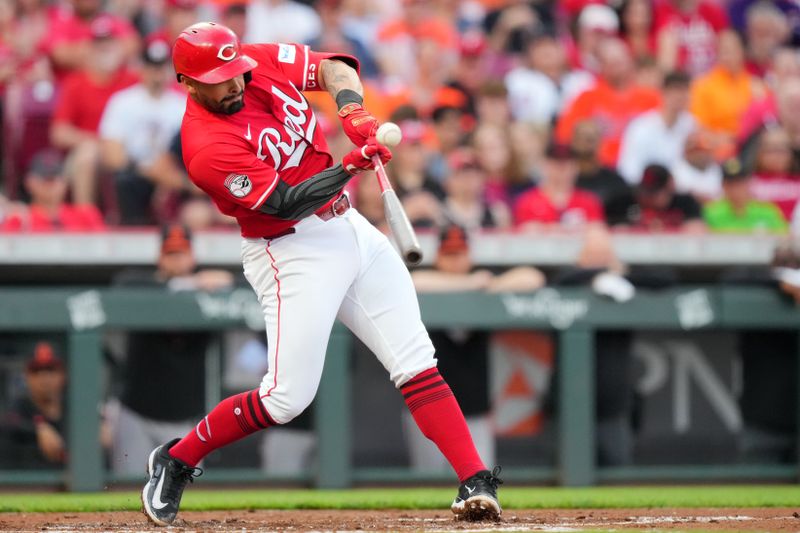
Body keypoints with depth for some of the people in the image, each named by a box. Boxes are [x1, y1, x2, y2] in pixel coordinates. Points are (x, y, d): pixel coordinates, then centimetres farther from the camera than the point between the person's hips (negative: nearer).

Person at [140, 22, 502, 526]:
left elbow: (334, 66, 7)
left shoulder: (262, 63, -2)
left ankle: (477, 483, -5)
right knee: (287, 397, -9)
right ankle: (175, 462, 11)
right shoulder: (207, 148, -22)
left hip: (351, 229, 7)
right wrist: (349, 168, -35)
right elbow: (285, 202, -25)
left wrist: (352, 110, -12)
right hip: (292, 252, -7)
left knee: (417, 364, -2)